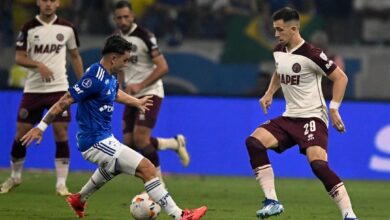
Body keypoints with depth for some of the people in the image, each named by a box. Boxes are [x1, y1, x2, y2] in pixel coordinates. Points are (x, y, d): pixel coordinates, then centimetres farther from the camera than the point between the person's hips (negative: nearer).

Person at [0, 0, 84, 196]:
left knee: (61, 133, -9)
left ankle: (61, 184, -4)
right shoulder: (29, 28, -2)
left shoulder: (67, 28, 2)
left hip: (59, 89, 0)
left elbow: (75, 56, 13)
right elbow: (19, 57, -3)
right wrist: (39, 65, -21)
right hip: (33, 89, 0)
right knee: (21, 134, 3)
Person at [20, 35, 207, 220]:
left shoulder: (109, 76, 6)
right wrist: (41, 127, -22)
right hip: (96, 142, -11)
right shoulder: (95, 79, -23)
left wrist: (136, 102, 46)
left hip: (104, 137, 11)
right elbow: (65, 101, -23)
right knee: (147, 169, -15)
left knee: (113, 166, 42)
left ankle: (79, 200, 58)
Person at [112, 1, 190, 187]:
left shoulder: (144, 36, -14)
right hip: (132, 95, 8)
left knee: (140, 138, -20)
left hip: (150, 93, -8)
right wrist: (122, 88, 9)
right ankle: (175, 143, 21)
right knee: (129, 143, 0)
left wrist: (140, 85, -24)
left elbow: (162, 67, -18)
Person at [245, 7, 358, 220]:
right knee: (254, 141, -12)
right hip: (289, 117, 8)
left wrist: (333, 109, -15)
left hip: (312, 118, -8)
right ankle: (272, 201, -9)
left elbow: (340, 77, -10)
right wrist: (269, 94, 16)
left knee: (318, 164, -27)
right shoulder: (279, 51, 7)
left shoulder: (310, 54, -16)